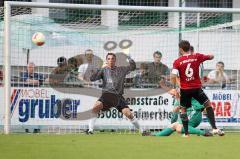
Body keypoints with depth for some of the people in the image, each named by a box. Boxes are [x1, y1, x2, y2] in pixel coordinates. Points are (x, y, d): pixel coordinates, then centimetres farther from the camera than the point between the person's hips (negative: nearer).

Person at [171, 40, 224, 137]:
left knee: (183, 109, 16)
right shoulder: (197, 57, -3)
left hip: (184, 89, -1)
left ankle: (186, 133, 12)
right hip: (197, 88, 1)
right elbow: (211, 57, 10)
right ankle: (214, 128, 4)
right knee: (208, 104, 14)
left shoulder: (177, 62, -7)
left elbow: (173, 77, -14)